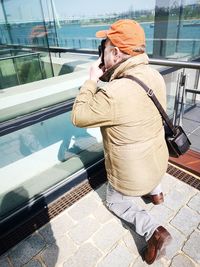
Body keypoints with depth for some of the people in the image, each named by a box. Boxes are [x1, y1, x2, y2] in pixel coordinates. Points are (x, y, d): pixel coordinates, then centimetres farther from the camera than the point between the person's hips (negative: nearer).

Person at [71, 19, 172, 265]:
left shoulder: (112, 94, -35)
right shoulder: (155, 76, -10)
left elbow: (78, 117, -19)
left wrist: (92, 80, -11)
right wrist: (110, 78, -2)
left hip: (131, 175, -7)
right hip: (158, 162, 7)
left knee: (115, 202, 23)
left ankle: (152, 230, 8)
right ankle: (155, 191, 45)